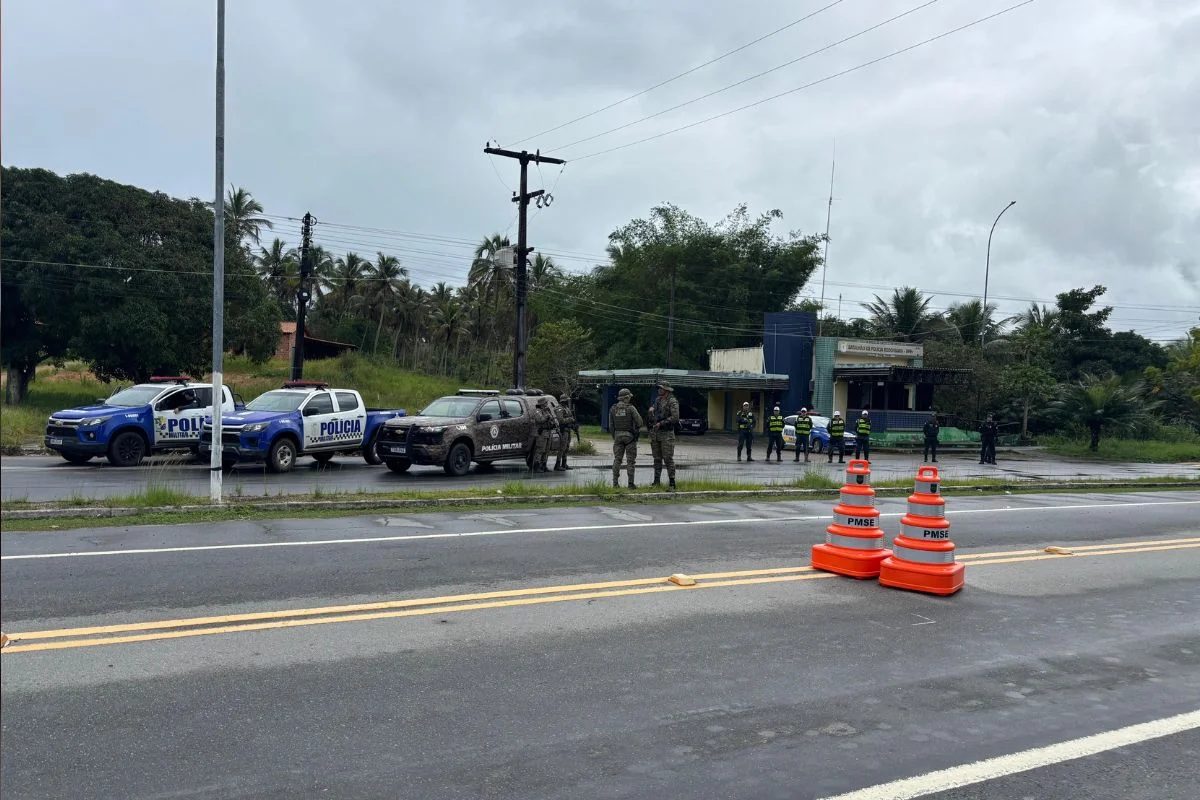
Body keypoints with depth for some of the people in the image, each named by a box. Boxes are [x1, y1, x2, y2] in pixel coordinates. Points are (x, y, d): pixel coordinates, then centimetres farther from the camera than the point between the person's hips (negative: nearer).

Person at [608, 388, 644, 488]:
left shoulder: (613, 409, 3)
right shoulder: (630, 408, -9)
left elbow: (611, 425, 4)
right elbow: (639, 422, -12)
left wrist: (614, 436, 14)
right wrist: (636, 430, 8)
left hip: (618, 436, 4)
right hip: (630, 436, -3)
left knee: (617, 459, 8)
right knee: (630, 460, 1)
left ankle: (615, 483, 3)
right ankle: (631, 483, 0)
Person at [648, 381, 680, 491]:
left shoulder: (672, 401, -8)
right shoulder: (657, 400, 15)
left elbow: (675, 417, -18)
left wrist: (661, 423, -18)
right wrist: (651, 411, 2)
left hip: (666, 433, -7)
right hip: (655, 432, 7)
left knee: (668, 459, -8)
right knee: (657, 459, 11)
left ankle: (672, 483, -6)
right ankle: (657, 481, 18)